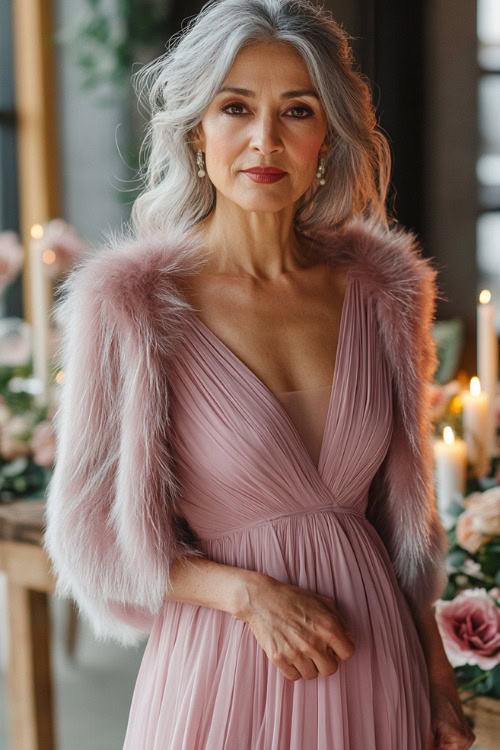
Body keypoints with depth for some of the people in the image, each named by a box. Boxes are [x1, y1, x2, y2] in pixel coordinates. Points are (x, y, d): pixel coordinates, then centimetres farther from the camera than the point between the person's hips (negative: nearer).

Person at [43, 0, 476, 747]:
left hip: (378, 669, 4)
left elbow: (403, 504, 9)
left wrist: (436, 670, 7)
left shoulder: (382, 289, -2)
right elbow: (91, 537, -7)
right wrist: (247, 592, -18)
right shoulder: (128, 304, -13)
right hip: (225, 679, -3)